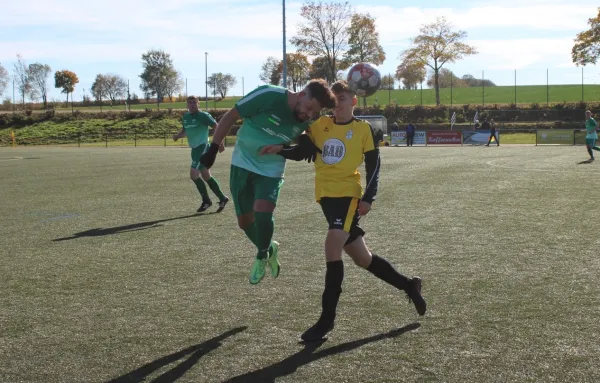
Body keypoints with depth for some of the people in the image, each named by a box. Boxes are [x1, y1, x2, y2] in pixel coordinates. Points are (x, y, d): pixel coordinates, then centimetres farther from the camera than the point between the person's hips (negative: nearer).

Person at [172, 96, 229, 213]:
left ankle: (206, 201, 0)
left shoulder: (203, 115, -12)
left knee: (193, 174, -15)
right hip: (195, 148, 9)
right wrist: (177, 135, 4)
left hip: (202, 147, -9)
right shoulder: (185, 116, 11)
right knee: (206, 176, 12)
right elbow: (185, 130, 25)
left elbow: (217, 127, -10)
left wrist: (220, 143, -11)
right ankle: (222, 198, 24)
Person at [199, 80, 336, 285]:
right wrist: (213, 148, -14)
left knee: (262, 213, -23)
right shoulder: (268, 95, -26)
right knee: (245, 221, 6)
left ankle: (262, 256, 5)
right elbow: (230, 116, -16)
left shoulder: (307, 120, -13)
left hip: (271, 170, 1)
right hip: (242, 164, -1)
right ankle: (269, 249, 36)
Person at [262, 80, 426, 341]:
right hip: (326, 195, 6)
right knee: (361, 257, 13)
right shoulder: (319, 125, 9)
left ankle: (327, 318, -13)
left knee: (332, 247, -21)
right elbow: (301, 152, 12)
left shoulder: (364, 129, -2)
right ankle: (408, 285, 33)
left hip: (348, 194, -5)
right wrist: (280, 150, -7)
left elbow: (373, 167, -2)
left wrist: (368, 198, -11)